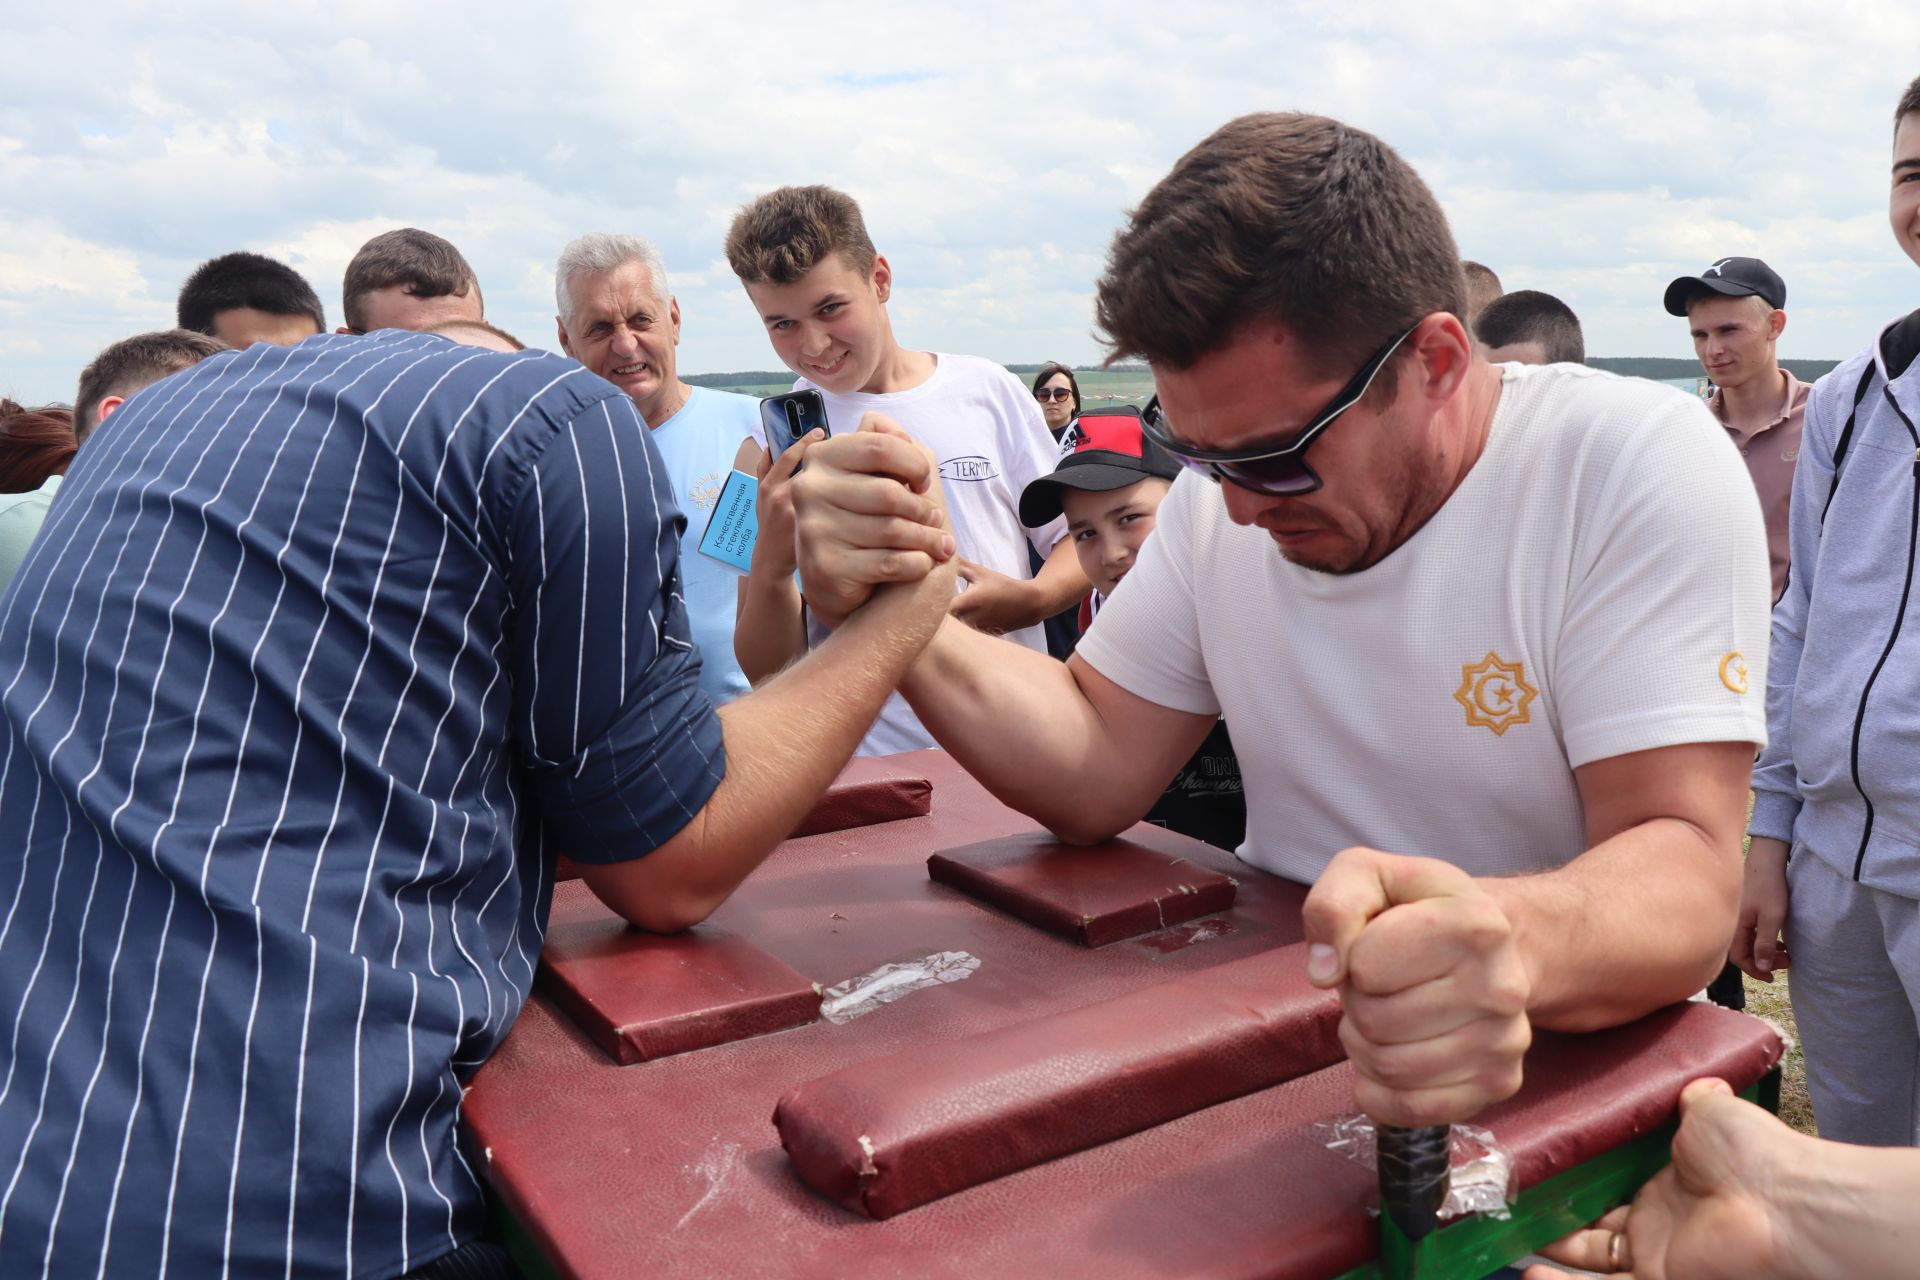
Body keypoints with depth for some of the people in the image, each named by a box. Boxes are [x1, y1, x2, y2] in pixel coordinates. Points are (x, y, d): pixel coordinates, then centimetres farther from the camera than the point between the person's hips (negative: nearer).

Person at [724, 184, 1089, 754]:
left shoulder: (985, 389, 8)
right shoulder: (775, 444, 5)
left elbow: (1077, 540, 13)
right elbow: (768, 672, 1)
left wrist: (1029, 600, -9)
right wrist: (771, 566, -19)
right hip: (869, 763, -1)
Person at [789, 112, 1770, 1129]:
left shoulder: (1643, 466, -14)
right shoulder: (1226, 484, 0)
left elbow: (1685, 866, -22)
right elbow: (1096, 771, 0)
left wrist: (1510, 944, -43)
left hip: (1565, 1074, -1)